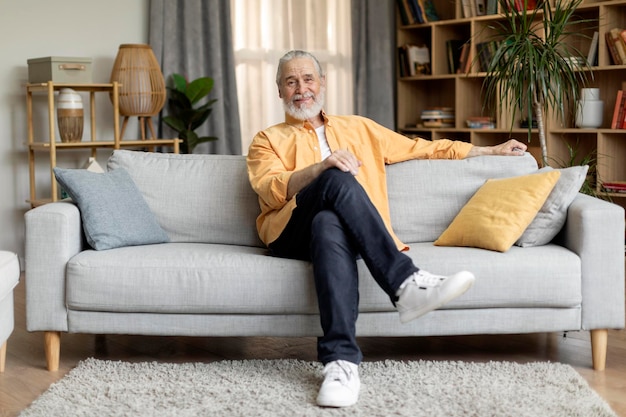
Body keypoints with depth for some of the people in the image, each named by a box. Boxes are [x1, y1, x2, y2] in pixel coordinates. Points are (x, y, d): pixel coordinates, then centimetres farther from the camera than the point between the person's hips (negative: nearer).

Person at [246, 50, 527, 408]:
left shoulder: (359, 128, 29)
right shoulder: (268, 140, 20)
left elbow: (422, 148, 31)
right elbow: (271, 190, -1)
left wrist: (491, 150, 30)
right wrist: (321, 167, -19)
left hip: (336, 224, 2)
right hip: (291, 233, -2)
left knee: (329, 224, -37)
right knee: (338, 179, -33)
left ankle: (341, 360, -48)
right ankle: (406, 284, -41)